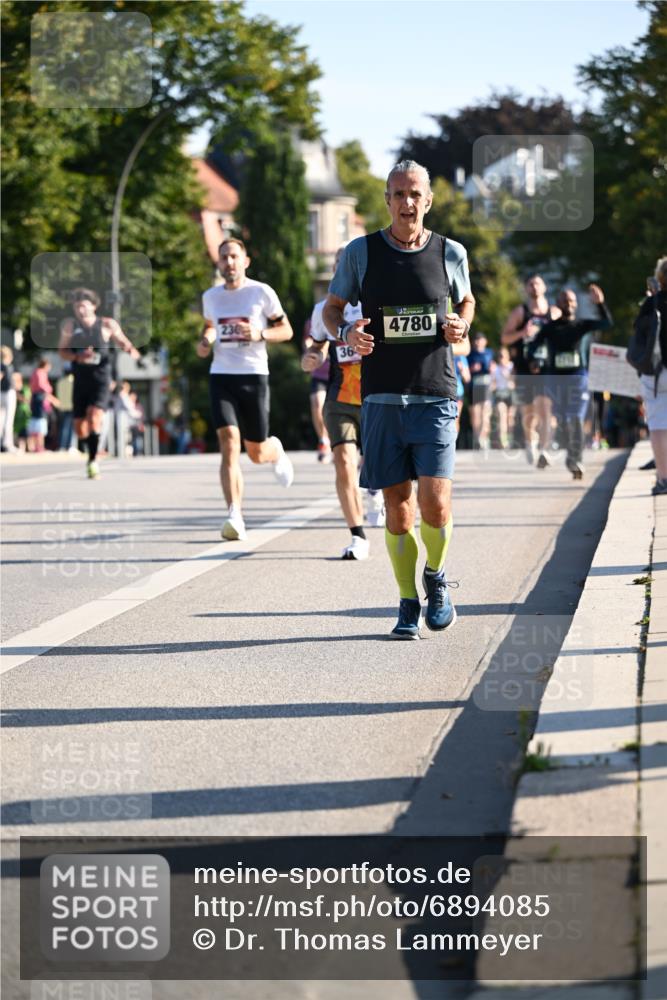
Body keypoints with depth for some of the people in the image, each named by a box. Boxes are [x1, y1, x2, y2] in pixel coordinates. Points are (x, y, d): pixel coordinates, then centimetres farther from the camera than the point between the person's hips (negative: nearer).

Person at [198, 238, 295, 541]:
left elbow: (286, 330, 4)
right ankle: (235, 516, -23)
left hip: (254, 376, -2)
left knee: (256, 453, 6)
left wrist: (260, 334, -15)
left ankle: (276, 451, 46)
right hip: (221, 376, 2)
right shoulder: (210, 297, 9)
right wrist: (204, 342, 7)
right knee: (229, 443, -16)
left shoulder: (262, 292, -1)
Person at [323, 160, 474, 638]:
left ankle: (435, 577, 17)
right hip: (382, 398, 1)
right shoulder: (360, 252, 2)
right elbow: (332, 309, 12)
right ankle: (408, 605, 18)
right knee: (398, 509, 2)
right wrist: (346, 332, -11)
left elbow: (466, 300, 22)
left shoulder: (450, 253, 4)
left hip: (436, 397, -1)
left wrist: (461, 325, -1)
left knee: (435, 504, -13)